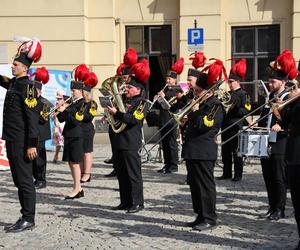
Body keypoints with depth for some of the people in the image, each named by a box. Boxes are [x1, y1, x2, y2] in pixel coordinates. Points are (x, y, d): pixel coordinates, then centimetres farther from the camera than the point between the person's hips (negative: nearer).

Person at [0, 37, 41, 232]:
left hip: (22, 142, -9)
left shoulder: (27, 86, -13)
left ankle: (29, 219, 5)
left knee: (25, 181, -3)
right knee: (19, 180, 13)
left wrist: (32, 144, -22)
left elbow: (33, 117, -19)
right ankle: (25, 217, 21)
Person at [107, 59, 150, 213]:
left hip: (131, 144, -8)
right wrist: (111, 112, 3)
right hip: (118, 143, 8)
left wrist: (116, 113, -22)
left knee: (133, 174, -2)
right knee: (121, 175, 12)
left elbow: (134, 119, -21)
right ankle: (125, 202, 21)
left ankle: (137, 203, 6)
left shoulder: (141, 103, -6)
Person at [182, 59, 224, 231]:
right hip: (192, 151, 9)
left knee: (206, 185, -2)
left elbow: (203, 124, -22)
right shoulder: (200, 103, 17)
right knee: (195, 185, 14)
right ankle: (201, 216, 23)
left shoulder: (215, 105, -11)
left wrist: (195, 111, -11)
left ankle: (210, 218, 7)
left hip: (204, 152, -9)